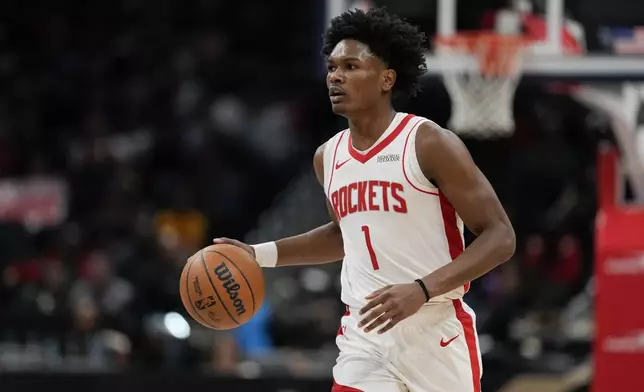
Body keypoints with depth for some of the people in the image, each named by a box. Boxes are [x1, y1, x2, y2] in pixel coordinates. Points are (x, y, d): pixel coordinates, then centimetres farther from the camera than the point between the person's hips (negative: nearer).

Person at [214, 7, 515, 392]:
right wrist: (261, 254, 17)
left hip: (437, 335, -5)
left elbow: (500, 237, -13)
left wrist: (421, 290, -25)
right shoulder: (328, 157, 9)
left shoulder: (430, 144, -11)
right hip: (365, 339, 5)